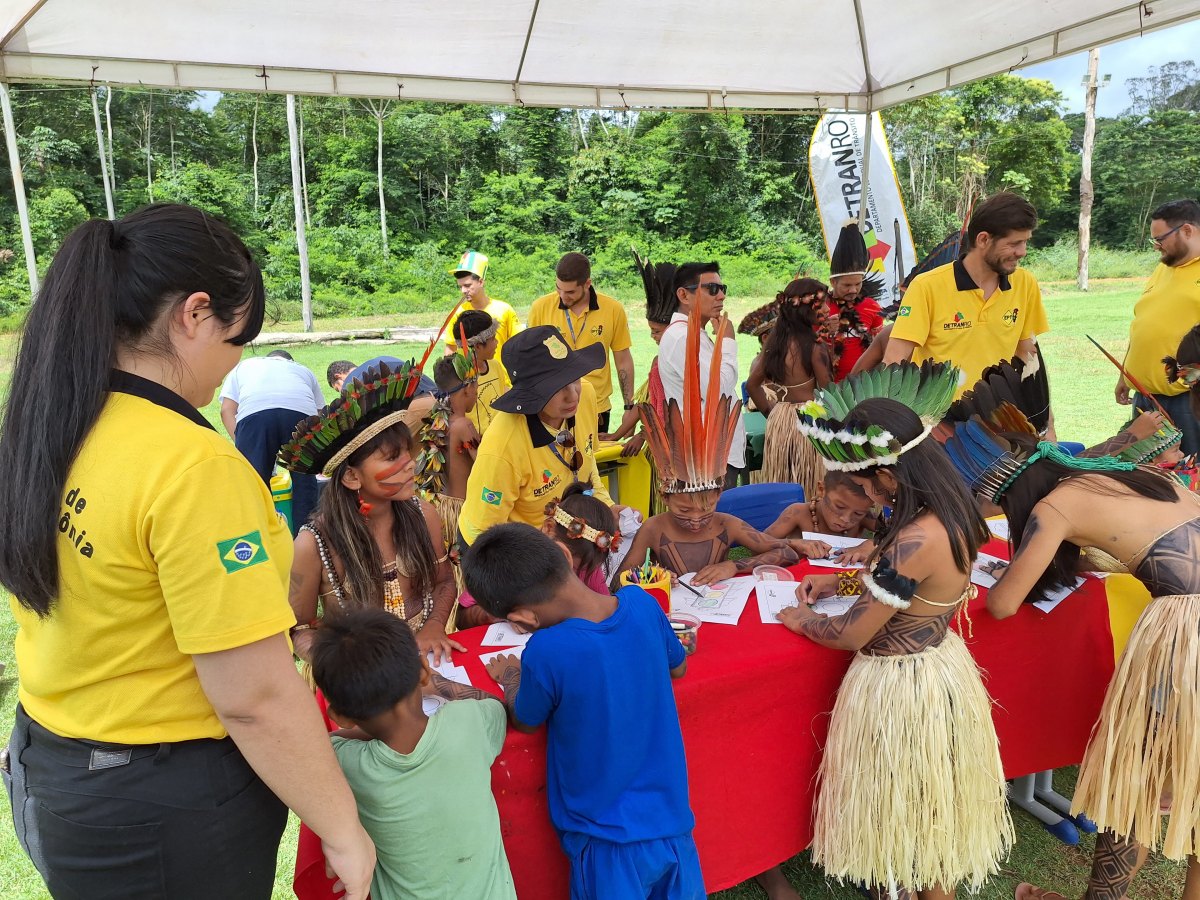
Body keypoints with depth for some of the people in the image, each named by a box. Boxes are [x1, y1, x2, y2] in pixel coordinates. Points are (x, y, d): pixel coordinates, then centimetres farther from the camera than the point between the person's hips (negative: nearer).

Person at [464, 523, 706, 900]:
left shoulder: (547, 652, -30)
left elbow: (524, 722, -8)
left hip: (611, 840, -4)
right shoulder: (642, 603, -15)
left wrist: (511, 678, 12)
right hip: (672, 820, 4)